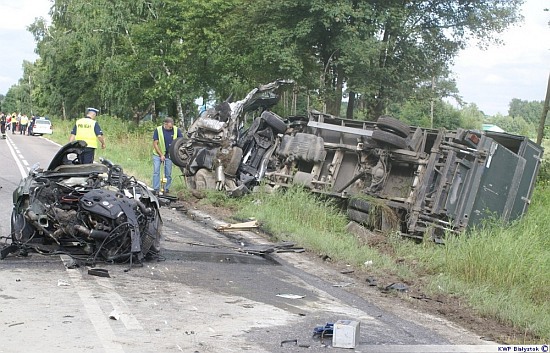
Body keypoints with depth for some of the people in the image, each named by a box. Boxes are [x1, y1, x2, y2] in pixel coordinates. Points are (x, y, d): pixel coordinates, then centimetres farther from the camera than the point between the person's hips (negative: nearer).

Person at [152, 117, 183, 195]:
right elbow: (155, 144, -11)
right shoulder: (158, 130, -15)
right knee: (156, 172, -6)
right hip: (157, 154, -1)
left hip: (169, 155, 1)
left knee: (168, 174, 4)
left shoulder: (176, 130, -11)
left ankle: (166, 189, 14)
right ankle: (156, 189, -3)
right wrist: (161, 155, -16)